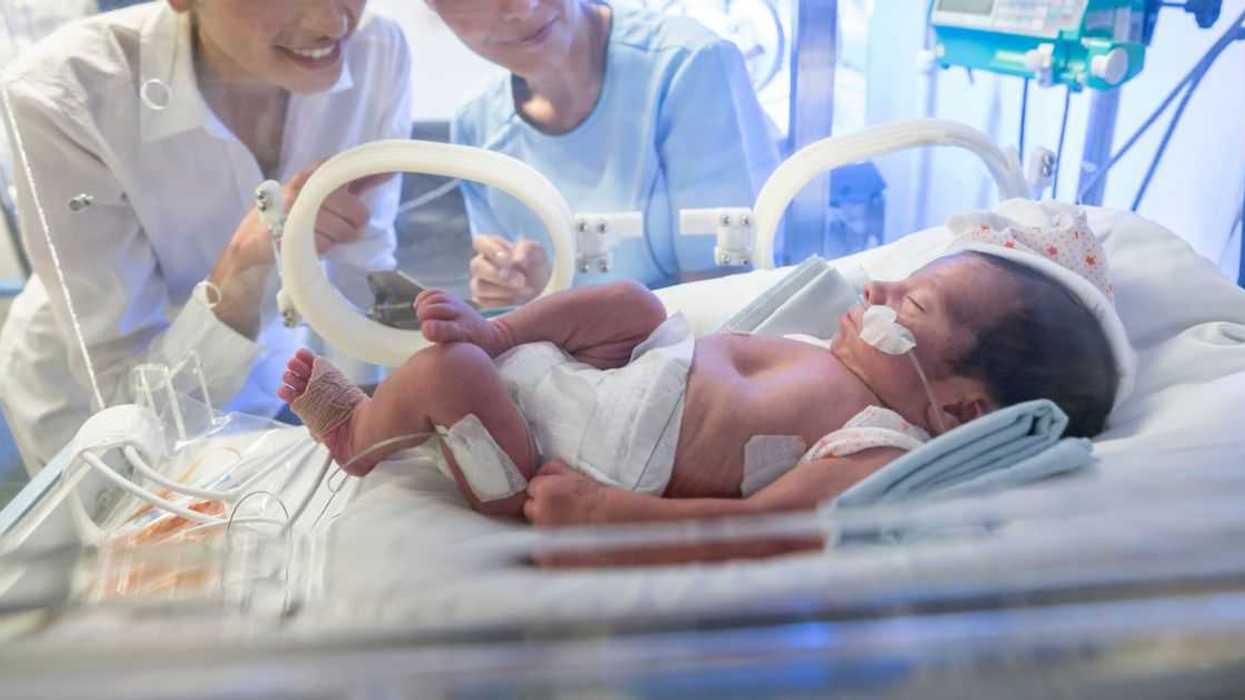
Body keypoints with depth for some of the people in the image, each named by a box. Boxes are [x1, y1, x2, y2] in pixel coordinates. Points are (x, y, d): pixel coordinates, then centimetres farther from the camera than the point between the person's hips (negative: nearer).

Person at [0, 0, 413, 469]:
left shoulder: (378, 52, -23)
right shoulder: (62, 96, -33)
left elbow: (362, 282, -12)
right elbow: (129, 396, -28)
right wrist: (243, 260, -42)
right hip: (94, 402, -3)